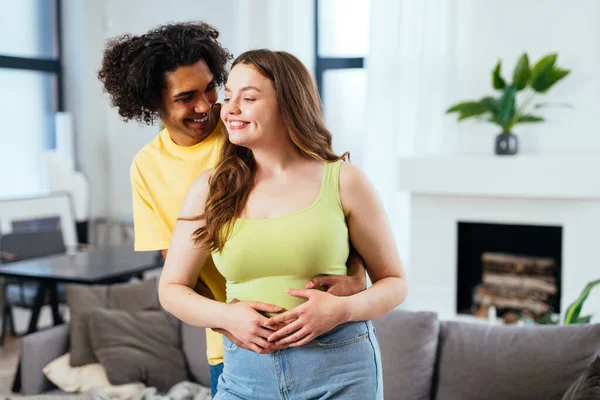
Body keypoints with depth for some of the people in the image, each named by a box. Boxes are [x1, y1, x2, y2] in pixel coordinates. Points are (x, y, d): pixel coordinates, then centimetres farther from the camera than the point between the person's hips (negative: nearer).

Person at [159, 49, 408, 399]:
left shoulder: (344, 181, -5)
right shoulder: (210, 188, 0)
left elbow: (394, 282, 2)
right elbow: (171, 289, 6)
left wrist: (342, 309, -16)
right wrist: (226, 316, -12)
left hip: (340, 370, -1)